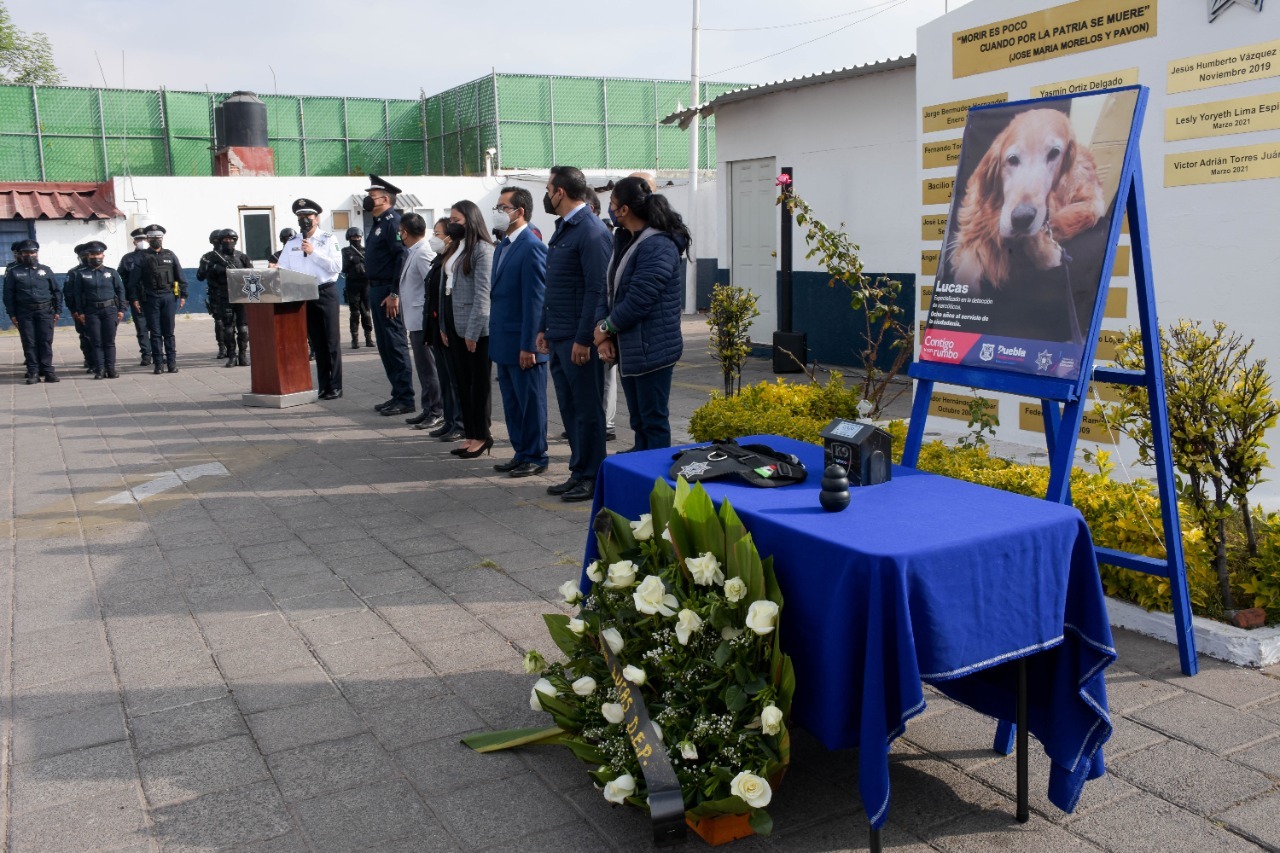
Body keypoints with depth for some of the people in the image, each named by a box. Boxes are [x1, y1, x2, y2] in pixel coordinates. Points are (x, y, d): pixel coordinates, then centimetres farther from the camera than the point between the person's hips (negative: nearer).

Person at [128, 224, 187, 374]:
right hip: (151, 298, -1)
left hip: (169, 297, 1)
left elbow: (181, 277, 10)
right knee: (155, 333, 2)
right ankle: (158, 363, 5)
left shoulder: (170, 256, 9)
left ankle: (171, 362, 4)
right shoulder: (143, 258, 4)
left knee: (169, 332, 3)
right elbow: (134, 280, 2)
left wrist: (183, 295, 3)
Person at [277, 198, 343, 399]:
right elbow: (282, 269, 7)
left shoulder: (328, 239, 2)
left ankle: (335, 387, 2)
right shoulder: (291, 243, 12)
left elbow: (337, 266, -9)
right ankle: (323, 386, 12)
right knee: (317, 342, 8)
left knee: (331, 341, -2)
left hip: (325, 292, -4)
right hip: (303, 296, 4)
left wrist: (313, 252, -12)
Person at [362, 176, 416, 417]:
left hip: (388, 292, -10)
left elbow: (402, 257, -22)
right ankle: (397, 395, 21)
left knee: (396, 344, -6)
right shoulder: (377, 223, 17)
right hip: (376, 289, 10)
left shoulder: (392, 221, -13)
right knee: (384, 345, 13)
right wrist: (374, 289, 16)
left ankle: (405, 399, 0)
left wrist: (394, 294, -24)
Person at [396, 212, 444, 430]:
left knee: (428, 367, -3)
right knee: (424, 367, 15)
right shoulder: (414, 253, 12)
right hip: (416, 320, 10)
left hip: (423, 320, -10)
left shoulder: (423, 254, -17)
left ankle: (437, 412, 5)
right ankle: (429, 410, 23)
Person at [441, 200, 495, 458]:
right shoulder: (455, 248, 15)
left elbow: (482, 293, -15)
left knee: (479, 383, 1)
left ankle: (482, 436, 10)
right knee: (462, 381, 12)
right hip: (454, 324, 8)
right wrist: (445, 326, 11)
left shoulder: (482, 249, -10)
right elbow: (448, 287, 15)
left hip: (475, 326, -8)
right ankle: (470, 434, 19)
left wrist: (472, 331, -17)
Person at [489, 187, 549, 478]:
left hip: (523, 343, -9)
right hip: (504, 342, 9)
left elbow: (535, 300, -18)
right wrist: (495, 335, 15)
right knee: (512, 402, 15)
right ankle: (521, 453, 26)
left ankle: (535, 457, 14)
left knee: (531, 402, 3)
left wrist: (528, 345, -19)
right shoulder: (503, 246, 13)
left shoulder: (531, 248, -15)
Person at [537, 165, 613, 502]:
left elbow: (597, 289, -20)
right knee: (569, 408, 14)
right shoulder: (562, 228, 15)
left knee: (587, 409, 1)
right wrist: (545, 328, 17)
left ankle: (591, 478, 10)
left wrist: (583, 339, -21)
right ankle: (579, 472, 24)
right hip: (558, 337, 9)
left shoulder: (591, 231, -15)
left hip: (578, 339, -9)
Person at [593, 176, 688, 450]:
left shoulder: (659, 247, -19)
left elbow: (638, 301, -24)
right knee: (639, 422, 18)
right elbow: (609, 289, 8)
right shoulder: (625, 241, 11)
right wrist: (604, 334, -5)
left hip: (651, 351, -9)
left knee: (654, 422, 0)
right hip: (627, 350, 9)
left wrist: (605, 327, -10)